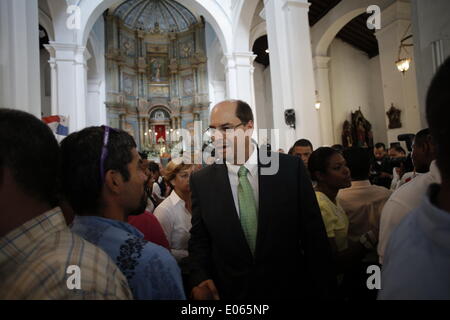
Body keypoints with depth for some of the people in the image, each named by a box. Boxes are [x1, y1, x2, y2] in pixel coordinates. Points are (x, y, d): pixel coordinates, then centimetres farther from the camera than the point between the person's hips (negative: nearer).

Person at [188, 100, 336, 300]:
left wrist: (323, 291, -6)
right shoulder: (201, 181, -6)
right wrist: (199, 278, -15)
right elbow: (199, 238, 1)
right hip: (229, 293, 1)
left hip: (289, 289, 0)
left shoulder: (291, 168, -10)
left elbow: (314, 235, -6)